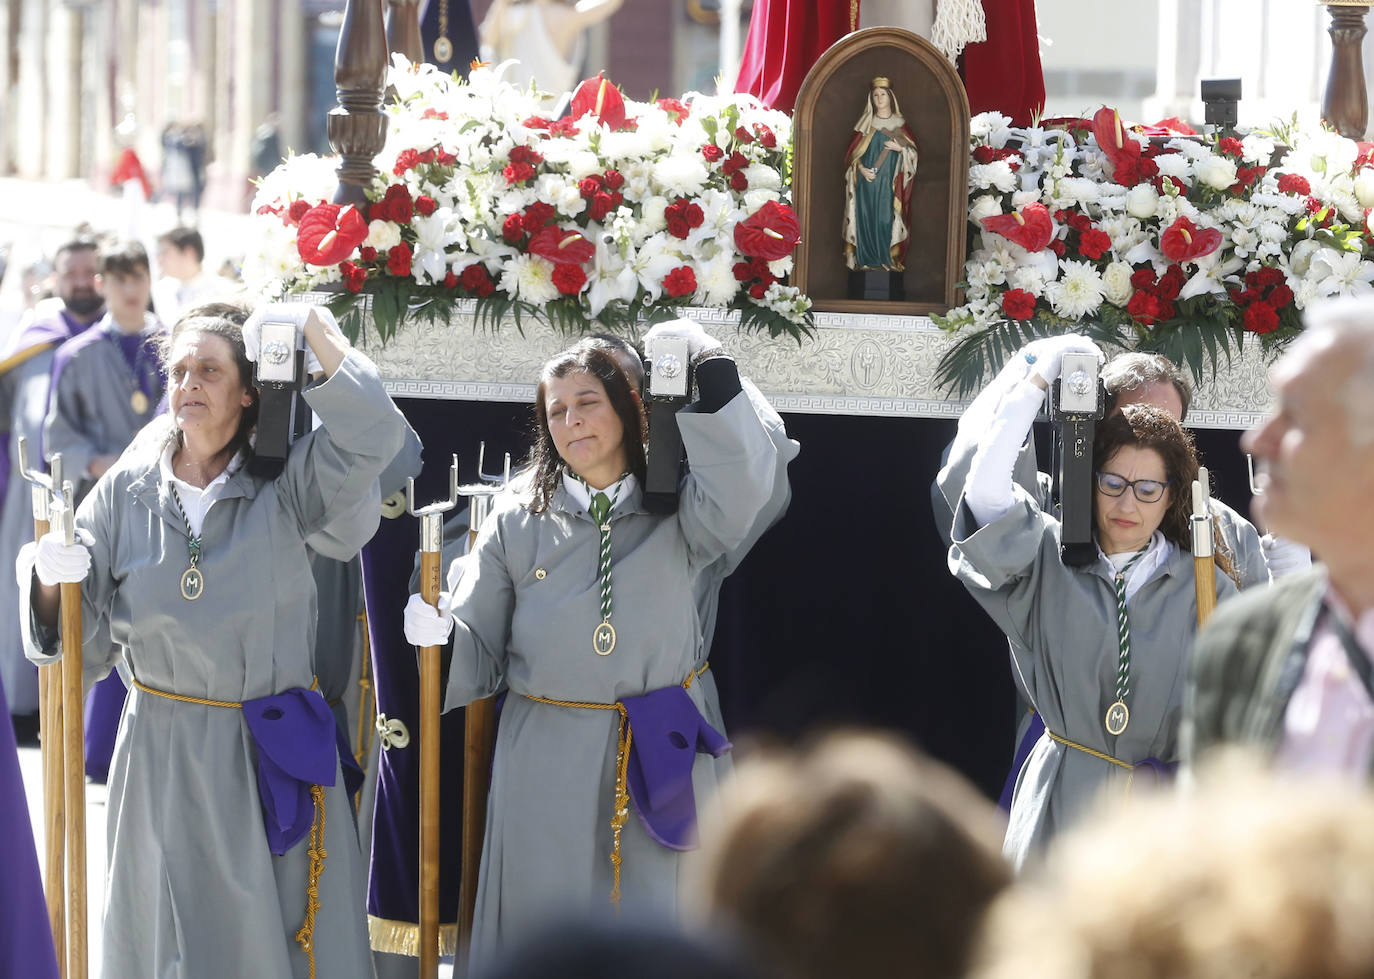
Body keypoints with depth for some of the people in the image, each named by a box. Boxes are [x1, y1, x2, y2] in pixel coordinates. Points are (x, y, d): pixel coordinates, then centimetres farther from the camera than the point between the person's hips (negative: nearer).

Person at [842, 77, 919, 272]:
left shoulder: (899, 124, 7)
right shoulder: (866, 123, 7)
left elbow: (913, 150, 9)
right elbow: (853, 151, 6)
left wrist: (901, 148, -11)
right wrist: (860, 167, -11)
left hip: (890, 182, -1)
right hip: (867, 179, 1)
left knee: (887, 218, -7)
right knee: (867, 216, -4)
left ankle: (889, 258, -1)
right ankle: (867, 258, 1)